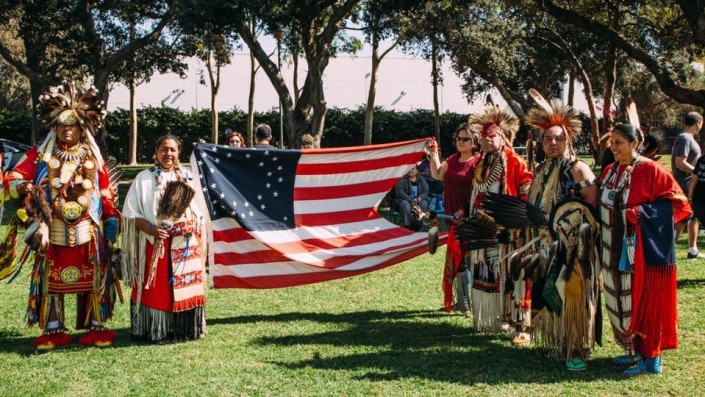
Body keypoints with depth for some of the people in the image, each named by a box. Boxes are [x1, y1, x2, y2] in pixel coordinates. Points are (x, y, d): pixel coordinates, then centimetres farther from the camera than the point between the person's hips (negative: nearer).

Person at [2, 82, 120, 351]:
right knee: (51, 280, 1)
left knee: (91, 279, 4)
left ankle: (96, 328, 13)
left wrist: (111, 228, 8)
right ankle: (52, 331, 11)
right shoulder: (40, 156, 5)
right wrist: (24, 187, -21)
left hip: (88, 233, 1)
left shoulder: (93, 158, 11)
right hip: (53, 232, -1)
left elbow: (106, 196, 13)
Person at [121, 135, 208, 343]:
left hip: (186, 245, 3)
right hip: (155, 246, -3)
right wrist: (151, 230, -16)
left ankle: (184, 330, 14)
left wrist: (192, 227, -4)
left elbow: (200, 213, 16)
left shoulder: (187, 178, 13)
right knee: (156, 290, -3)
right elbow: (132, 213, -2)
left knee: (185, 288, 4)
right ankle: (156, 332, 5)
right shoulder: (144, 178, 3)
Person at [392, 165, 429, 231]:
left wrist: (420, 198, -19)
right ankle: (407, 226, -40)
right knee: (405, 205, -38)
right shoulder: (402, 179, 2)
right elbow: (399, 192, -9)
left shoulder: (422, 180, 14)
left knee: (424, 204, -31)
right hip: (404, 200, -3)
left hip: (418, 200, 3)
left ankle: (417, 225, -32)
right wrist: (411, 200, -22)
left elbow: (425, 192, 6)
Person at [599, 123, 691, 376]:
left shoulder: (651, 170, -11)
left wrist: (643, 213, -21)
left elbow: (675, 202, -13)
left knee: (644, 300, -1)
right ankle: (634, 349, 27)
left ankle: (651, 358, 9)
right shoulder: (610, 172, 10)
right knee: (620, 301, 12)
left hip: (642, 251, -7)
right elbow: (603, 205, 20)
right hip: (615, 250, 7)